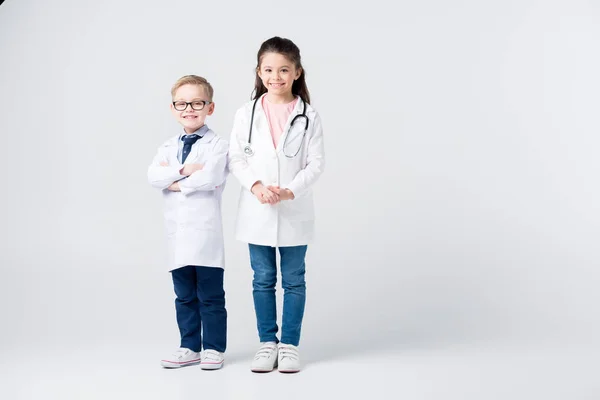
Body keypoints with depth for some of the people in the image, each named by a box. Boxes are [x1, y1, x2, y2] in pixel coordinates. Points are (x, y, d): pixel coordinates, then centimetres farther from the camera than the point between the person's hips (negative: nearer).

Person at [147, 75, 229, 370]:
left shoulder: (217, 145, -4)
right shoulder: (168, 147, 13)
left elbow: (210, 177, -21)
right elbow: (153, 177, -3)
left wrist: (175, 181, -9)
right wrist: (185, 170, -16)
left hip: (205, 233, -5)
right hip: (177, 234, 5)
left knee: (211, 296, 3)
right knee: (184, 296, 13)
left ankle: (213, 348, 14)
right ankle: (190, 347, 23)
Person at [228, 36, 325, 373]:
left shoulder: (308, 116, -4)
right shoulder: (246, 113, -1)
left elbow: (316, 164, -6)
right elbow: (237, 159, -1)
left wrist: (290, 192, -19)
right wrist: (257, 186, -17)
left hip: (295, 212, -1)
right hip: (257, 211, 1)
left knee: (293, 280, 8)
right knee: (263, 279, 10)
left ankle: (290, 344, 18)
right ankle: (267, 342, 21)